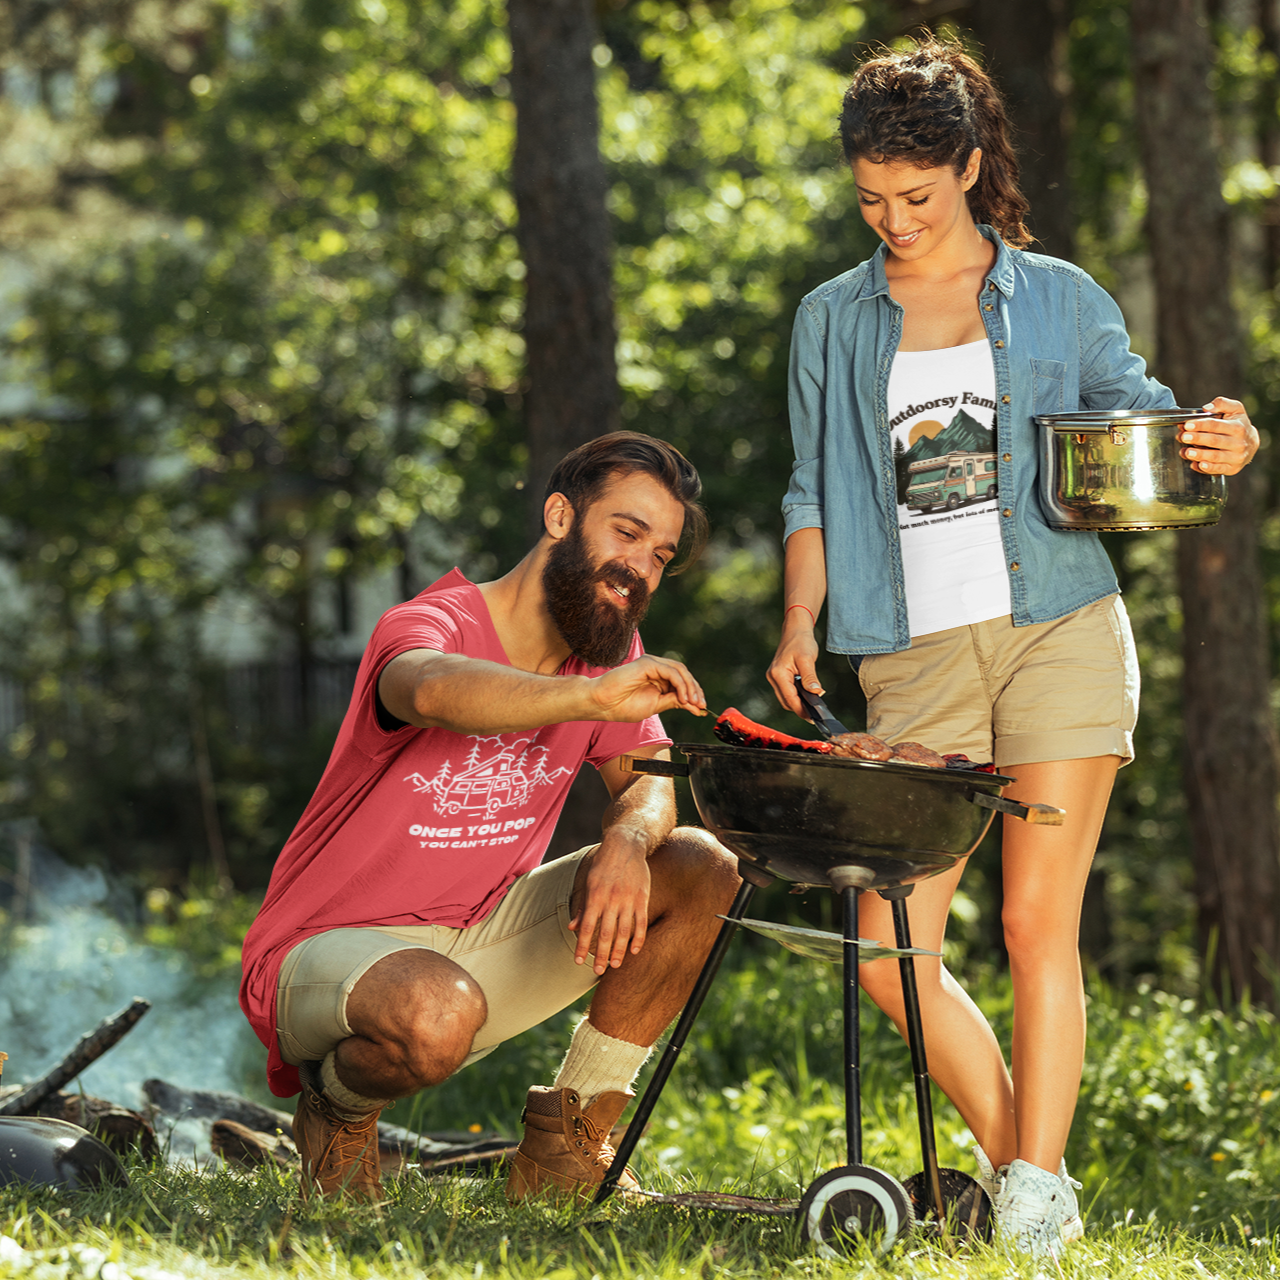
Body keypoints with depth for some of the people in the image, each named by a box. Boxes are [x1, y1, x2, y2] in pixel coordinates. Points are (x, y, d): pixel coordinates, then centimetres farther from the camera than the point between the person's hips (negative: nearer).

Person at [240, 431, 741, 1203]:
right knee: (439, 1011, -41)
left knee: (704, 871, -7)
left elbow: (649, 783, -4)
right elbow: (434, 690, -45)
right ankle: (339, 1109, -4)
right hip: (325, 952, -7)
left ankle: (566, 1146, 0)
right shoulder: (437, 624, -21)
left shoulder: (609, 645, 4)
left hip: (480, 936, 7)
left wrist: (628, 840, -29)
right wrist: (593, 695, -60)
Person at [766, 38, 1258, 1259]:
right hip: (916, 655, 2)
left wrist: (1219, 447, -11)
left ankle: (1037, 1192, 2)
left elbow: (1143, 417, 11)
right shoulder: (833, 320, 14)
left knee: (1038, 926, -7)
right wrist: (801, 622, 1)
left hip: (1058, 628, -2)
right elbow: (815, 492, 15)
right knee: (890, 954, -5)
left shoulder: (1058, 299, 8)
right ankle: (1014, 1159, 12)